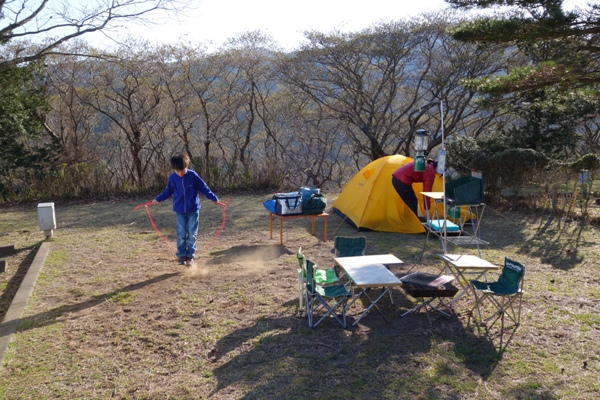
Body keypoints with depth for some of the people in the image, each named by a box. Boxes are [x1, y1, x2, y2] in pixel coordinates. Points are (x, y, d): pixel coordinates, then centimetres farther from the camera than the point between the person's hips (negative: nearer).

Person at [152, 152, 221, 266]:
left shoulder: (193, 175, -13)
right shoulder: (172, 178, -6)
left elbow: (204, 188, -5)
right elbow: (168, 191, 11)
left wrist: (214, 199, -8)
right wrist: (158, 199, 10)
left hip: (193, 210, -1)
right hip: (179, 211, 2)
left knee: (192, 234, 3)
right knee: (181, 234, 3)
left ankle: (190, 256, 14)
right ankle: (181, 256, 13)